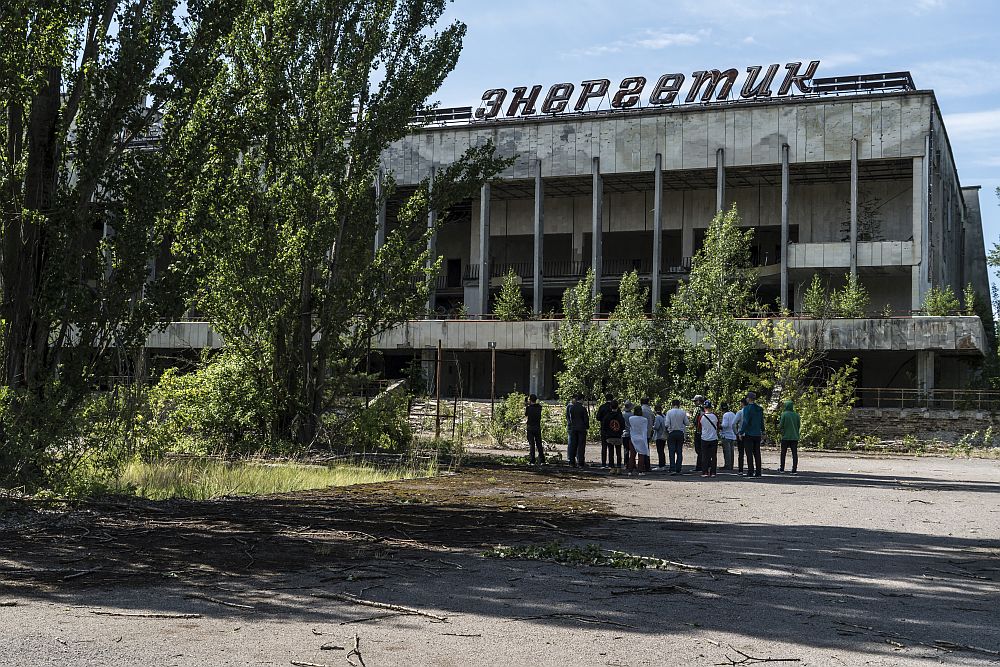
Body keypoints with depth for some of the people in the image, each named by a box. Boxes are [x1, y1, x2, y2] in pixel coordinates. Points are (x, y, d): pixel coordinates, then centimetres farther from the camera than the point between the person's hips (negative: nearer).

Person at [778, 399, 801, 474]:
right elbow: (799, 426, 7)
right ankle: (794, 470, -5)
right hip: (794, 437, 3)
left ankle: (782, 468, 17)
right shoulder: (796, 415, 3)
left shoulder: (784, 414, -8)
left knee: (783, 453, 11)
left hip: (786, 437, -2)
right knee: (794, 453, 1)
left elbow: (780, 426, -10)